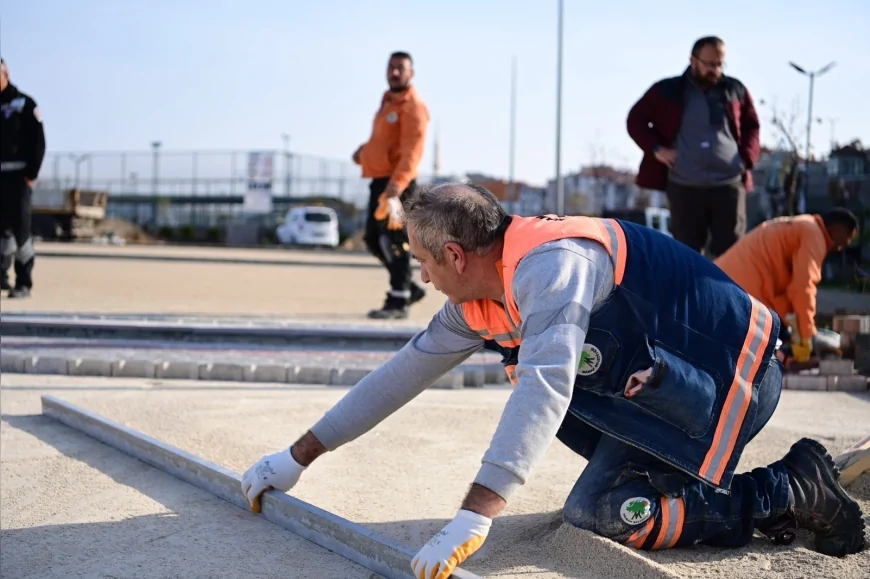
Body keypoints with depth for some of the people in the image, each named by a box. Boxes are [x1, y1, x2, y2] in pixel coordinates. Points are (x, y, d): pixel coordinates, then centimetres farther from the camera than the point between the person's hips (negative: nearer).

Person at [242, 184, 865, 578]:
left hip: (736, 372, -9)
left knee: (599, 512, -16)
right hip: (680, 382, 9)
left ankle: (794, 490, -3)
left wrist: (473, 518, -44)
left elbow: (546, 388, -38)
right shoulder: (477, 303, 3)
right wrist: (298, 458, 11)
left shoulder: (550, 261, -26)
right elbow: (404, 372, 9)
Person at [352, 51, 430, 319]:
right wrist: (365, 149, 9)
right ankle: (408, 288, 24)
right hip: (379, 180, 10)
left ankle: (398, 302, -3)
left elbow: (412, 152, -23)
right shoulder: (388, 100, 17)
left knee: (394, 241, -9)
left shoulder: (413, 106, -12)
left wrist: (395, 187, -34)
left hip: (398, 183, -10)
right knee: (374, 240, 13)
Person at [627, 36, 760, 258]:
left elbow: (751, 126, 21)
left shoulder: (736, 90, 10)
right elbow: (636, 119, 13)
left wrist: (747, 158, 5)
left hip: (729, 185, 1)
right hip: (684, 186, -1)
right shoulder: (666, 91, 5)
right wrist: (656, 148, -1)